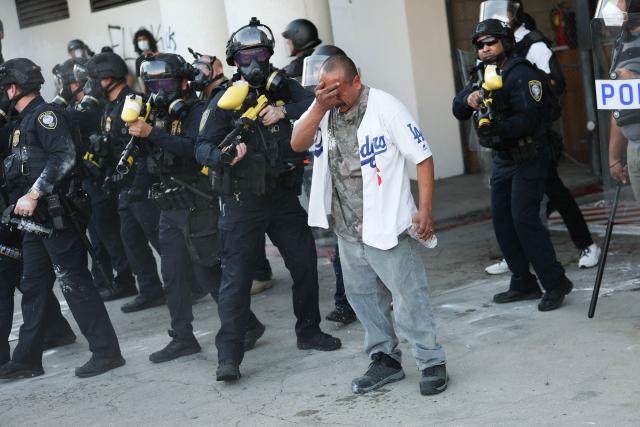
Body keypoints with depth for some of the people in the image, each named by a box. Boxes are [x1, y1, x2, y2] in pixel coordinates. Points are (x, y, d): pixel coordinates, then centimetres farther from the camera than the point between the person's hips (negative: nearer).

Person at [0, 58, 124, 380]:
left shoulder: (45, 114, -9)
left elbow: (64, 157, -22)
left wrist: (33, 195, -24)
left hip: (56, 216, -10)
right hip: (36, 217, 10)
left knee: (74, 283, -8)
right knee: (32, 287, 12)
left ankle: (106, 352, -4)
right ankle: (27, 359, 20)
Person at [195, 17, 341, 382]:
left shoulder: (283, 88, 5)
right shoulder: (225, 101, -5)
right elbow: (202, 148, -11)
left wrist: (284, 111, -26)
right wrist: (224, 156, -32)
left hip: (285, 197, 4)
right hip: (243, 204, -4)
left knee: (305, 263, 13)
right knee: (236, 277, -8)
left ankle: (309, 332, 32)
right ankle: (229, 356, -5)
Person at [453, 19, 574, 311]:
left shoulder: (521, 74, -15)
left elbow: (527, 119, -24)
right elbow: (458, 110, 7)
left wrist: (497, 128, -39)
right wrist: (468, 99, -15)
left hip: (528, 158, -9)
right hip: (502, 159, 9)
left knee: (524, 219, -14)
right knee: (502, 221, 8)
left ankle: (555, 284, -5)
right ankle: (523, 284, 18)